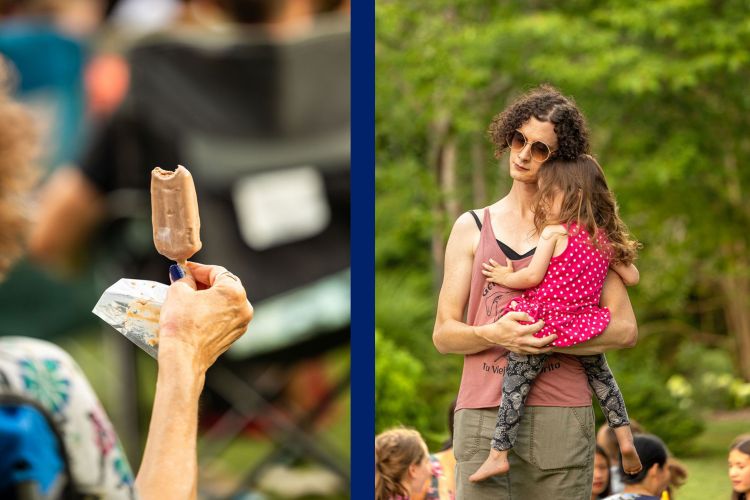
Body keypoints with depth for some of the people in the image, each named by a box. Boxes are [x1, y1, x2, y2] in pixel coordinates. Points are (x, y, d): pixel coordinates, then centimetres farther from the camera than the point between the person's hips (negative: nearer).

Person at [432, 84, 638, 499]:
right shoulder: (472, 229, 15)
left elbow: (625, 329, 2)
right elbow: (443, 333, 9)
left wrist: (547, 339, -11)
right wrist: (495, 334, -12)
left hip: (561, 415, -1)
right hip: (482, 413, 1)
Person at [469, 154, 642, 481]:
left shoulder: (554, 231, -11)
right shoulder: (606, 239, 6)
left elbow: (533, 276, -14)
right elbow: (631, 277, 13)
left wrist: (506, 277, 4)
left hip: (542, 326, -6)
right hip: (582, 328, 6)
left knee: (515, 384, 0)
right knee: (601, 375, 27)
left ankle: (498, 454, -2)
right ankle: (624, 436, 17)